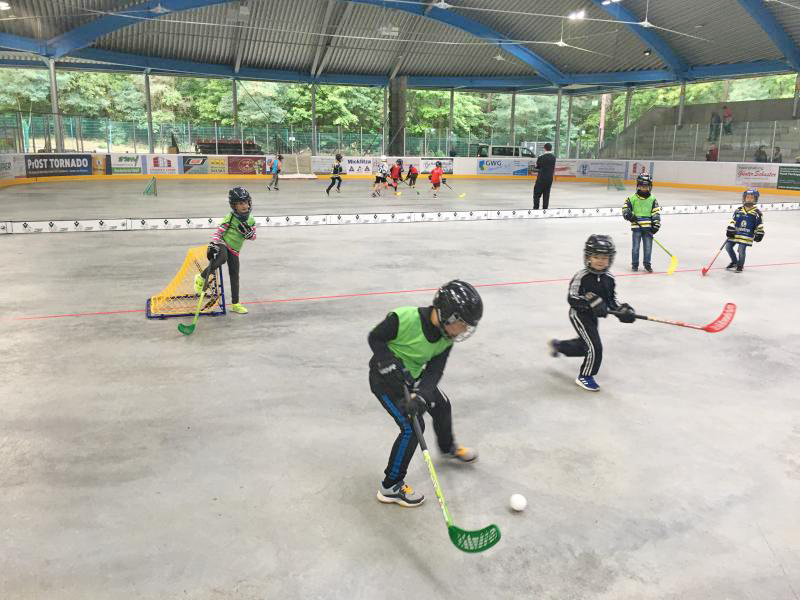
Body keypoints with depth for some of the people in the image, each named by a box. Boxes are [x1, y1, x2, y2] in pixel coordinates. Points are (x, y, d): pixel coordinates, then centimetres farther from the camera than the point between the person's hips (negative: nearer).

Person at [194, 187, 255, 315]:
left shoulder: (250, 221, 5)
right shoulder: (230, 218, -10)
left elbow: (253, 237, 8)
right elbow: (218, 232, -12)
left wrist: (248, 232, -15)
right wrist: (212, 245, -24)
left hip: (234, 250, 5)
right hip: (222, 245, -5)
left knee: (235, 276, 6)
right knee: (222, 258, -38)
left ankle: (235, 303, 17)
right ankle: (201, 278, -16)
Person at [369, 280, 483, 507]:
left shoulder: (446, 338, -13)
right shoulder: (404, 318, -33)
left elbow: (434, 370, -14)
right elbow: (374, 338, -20)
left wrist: (421, 396, -30)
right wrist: (391, 365, -29)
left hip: (413, 375, 7)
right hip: (385, 377, -7)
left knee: (441, 405, 21)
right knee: (412, 427, -15)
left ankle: (448, 447, 53)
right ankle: (390, 487, 0)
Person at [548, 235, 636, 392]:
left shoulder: (609, 279, -2)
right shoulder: (581, 277, -22)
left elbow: (611, 300, 8)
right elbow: (572, 299, -24)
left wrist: (621, 310, -9)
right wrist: (591, 302, -36)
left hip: (592, 316, 8)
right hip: (578, 314, -8)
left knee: (583, 346, 22)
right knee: (595, 347, -13)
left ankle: (557, 345, 47)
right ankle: (584, 377, 5)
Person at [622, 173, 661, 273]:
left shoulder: (652, 199, 5)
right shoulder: (632, 198, 2)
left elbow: (656, 212, 4)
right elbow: (625, 208, 5)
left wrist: (656, 224, -4)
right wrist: (629, 215, -15)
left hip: (648, 227, 1)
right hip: (636, 226, -1)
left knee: (648, 246, 3)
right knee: (635, 246, 4)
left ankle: (647, 264, 15)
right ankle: (634, 264, 15)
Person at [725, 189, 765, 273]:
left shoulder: (757, 213, -2)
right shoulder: (738, 210, 7)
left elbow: (759, 225, 2)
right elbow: (733, 220, 10)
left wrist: (759, 234, -2)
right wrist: (730, 229, -1)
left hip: (747, 235, -4)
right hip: (735, 233, 5)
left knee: (741, 249, -14)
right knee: (728, 246, 3)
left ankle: (740, 265, 9)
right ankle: (734, 262, 25)